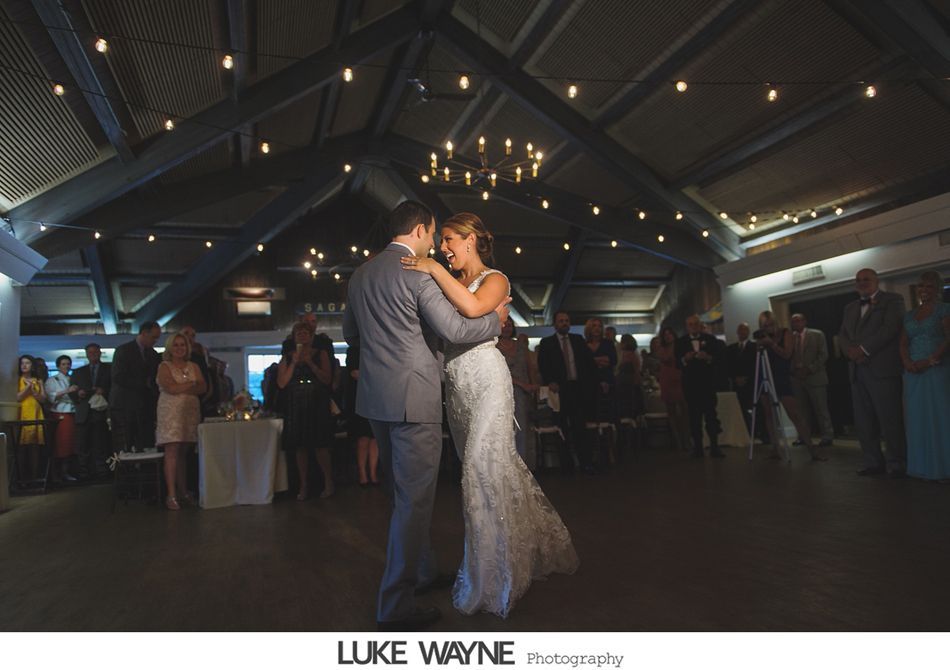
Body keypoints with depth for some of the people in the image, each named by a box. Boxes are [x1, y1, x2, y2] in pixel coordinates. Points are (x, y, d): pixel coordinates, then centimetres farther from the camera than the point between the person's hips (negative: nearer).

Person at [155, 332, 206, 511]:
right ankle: (171, 495, -9)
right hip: (171, 412, -3)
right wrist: (192, 384, -1)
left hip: (191, 412, 3)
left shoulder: (194, 366, 15)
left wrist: (181, 388, -8)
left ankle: (183, 492, 10)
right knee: (172, 452, -9)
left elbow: (203, 388, 4)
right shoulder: (164, 366, 4)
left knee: (183, 454, 4)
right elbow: (170, 388, -11)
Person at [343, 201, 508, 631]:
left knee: (404, 495, 20)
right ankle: (396, 606, 9)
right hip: (412, 398, -9)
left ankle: (423, 571, 38)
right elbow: (455, 329, -15)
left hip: (376, 399, 9)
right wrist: (496, 320, 2)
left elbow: (350, 334, 20)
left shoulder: (359, 275, 12)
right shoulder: (417, 273, -12)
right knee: (414, 499, 1)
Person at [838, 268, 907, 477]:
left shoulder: (892, 300, 5)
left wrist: (864, 349, -14)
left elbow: (890, 328, -9)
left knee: (890, 419, -5)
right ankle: (873, 462, 10)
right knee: (864, 421, 4)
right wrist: (850, 350, -7)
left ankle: (896, 464, 2)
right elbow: (843, 334, 14)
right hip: (857, 370, 6)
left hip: (883, 368, -6)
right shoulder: (850, 307, 23)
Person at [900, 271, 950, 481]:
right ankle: (923, 466, 12)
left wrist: (930, 360, -19)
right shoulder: (909, 315, 16)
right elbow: (903, 343, 11)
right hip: (913, 373, 5)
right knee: (918, 419, 5)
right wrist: (907, 362, -8)